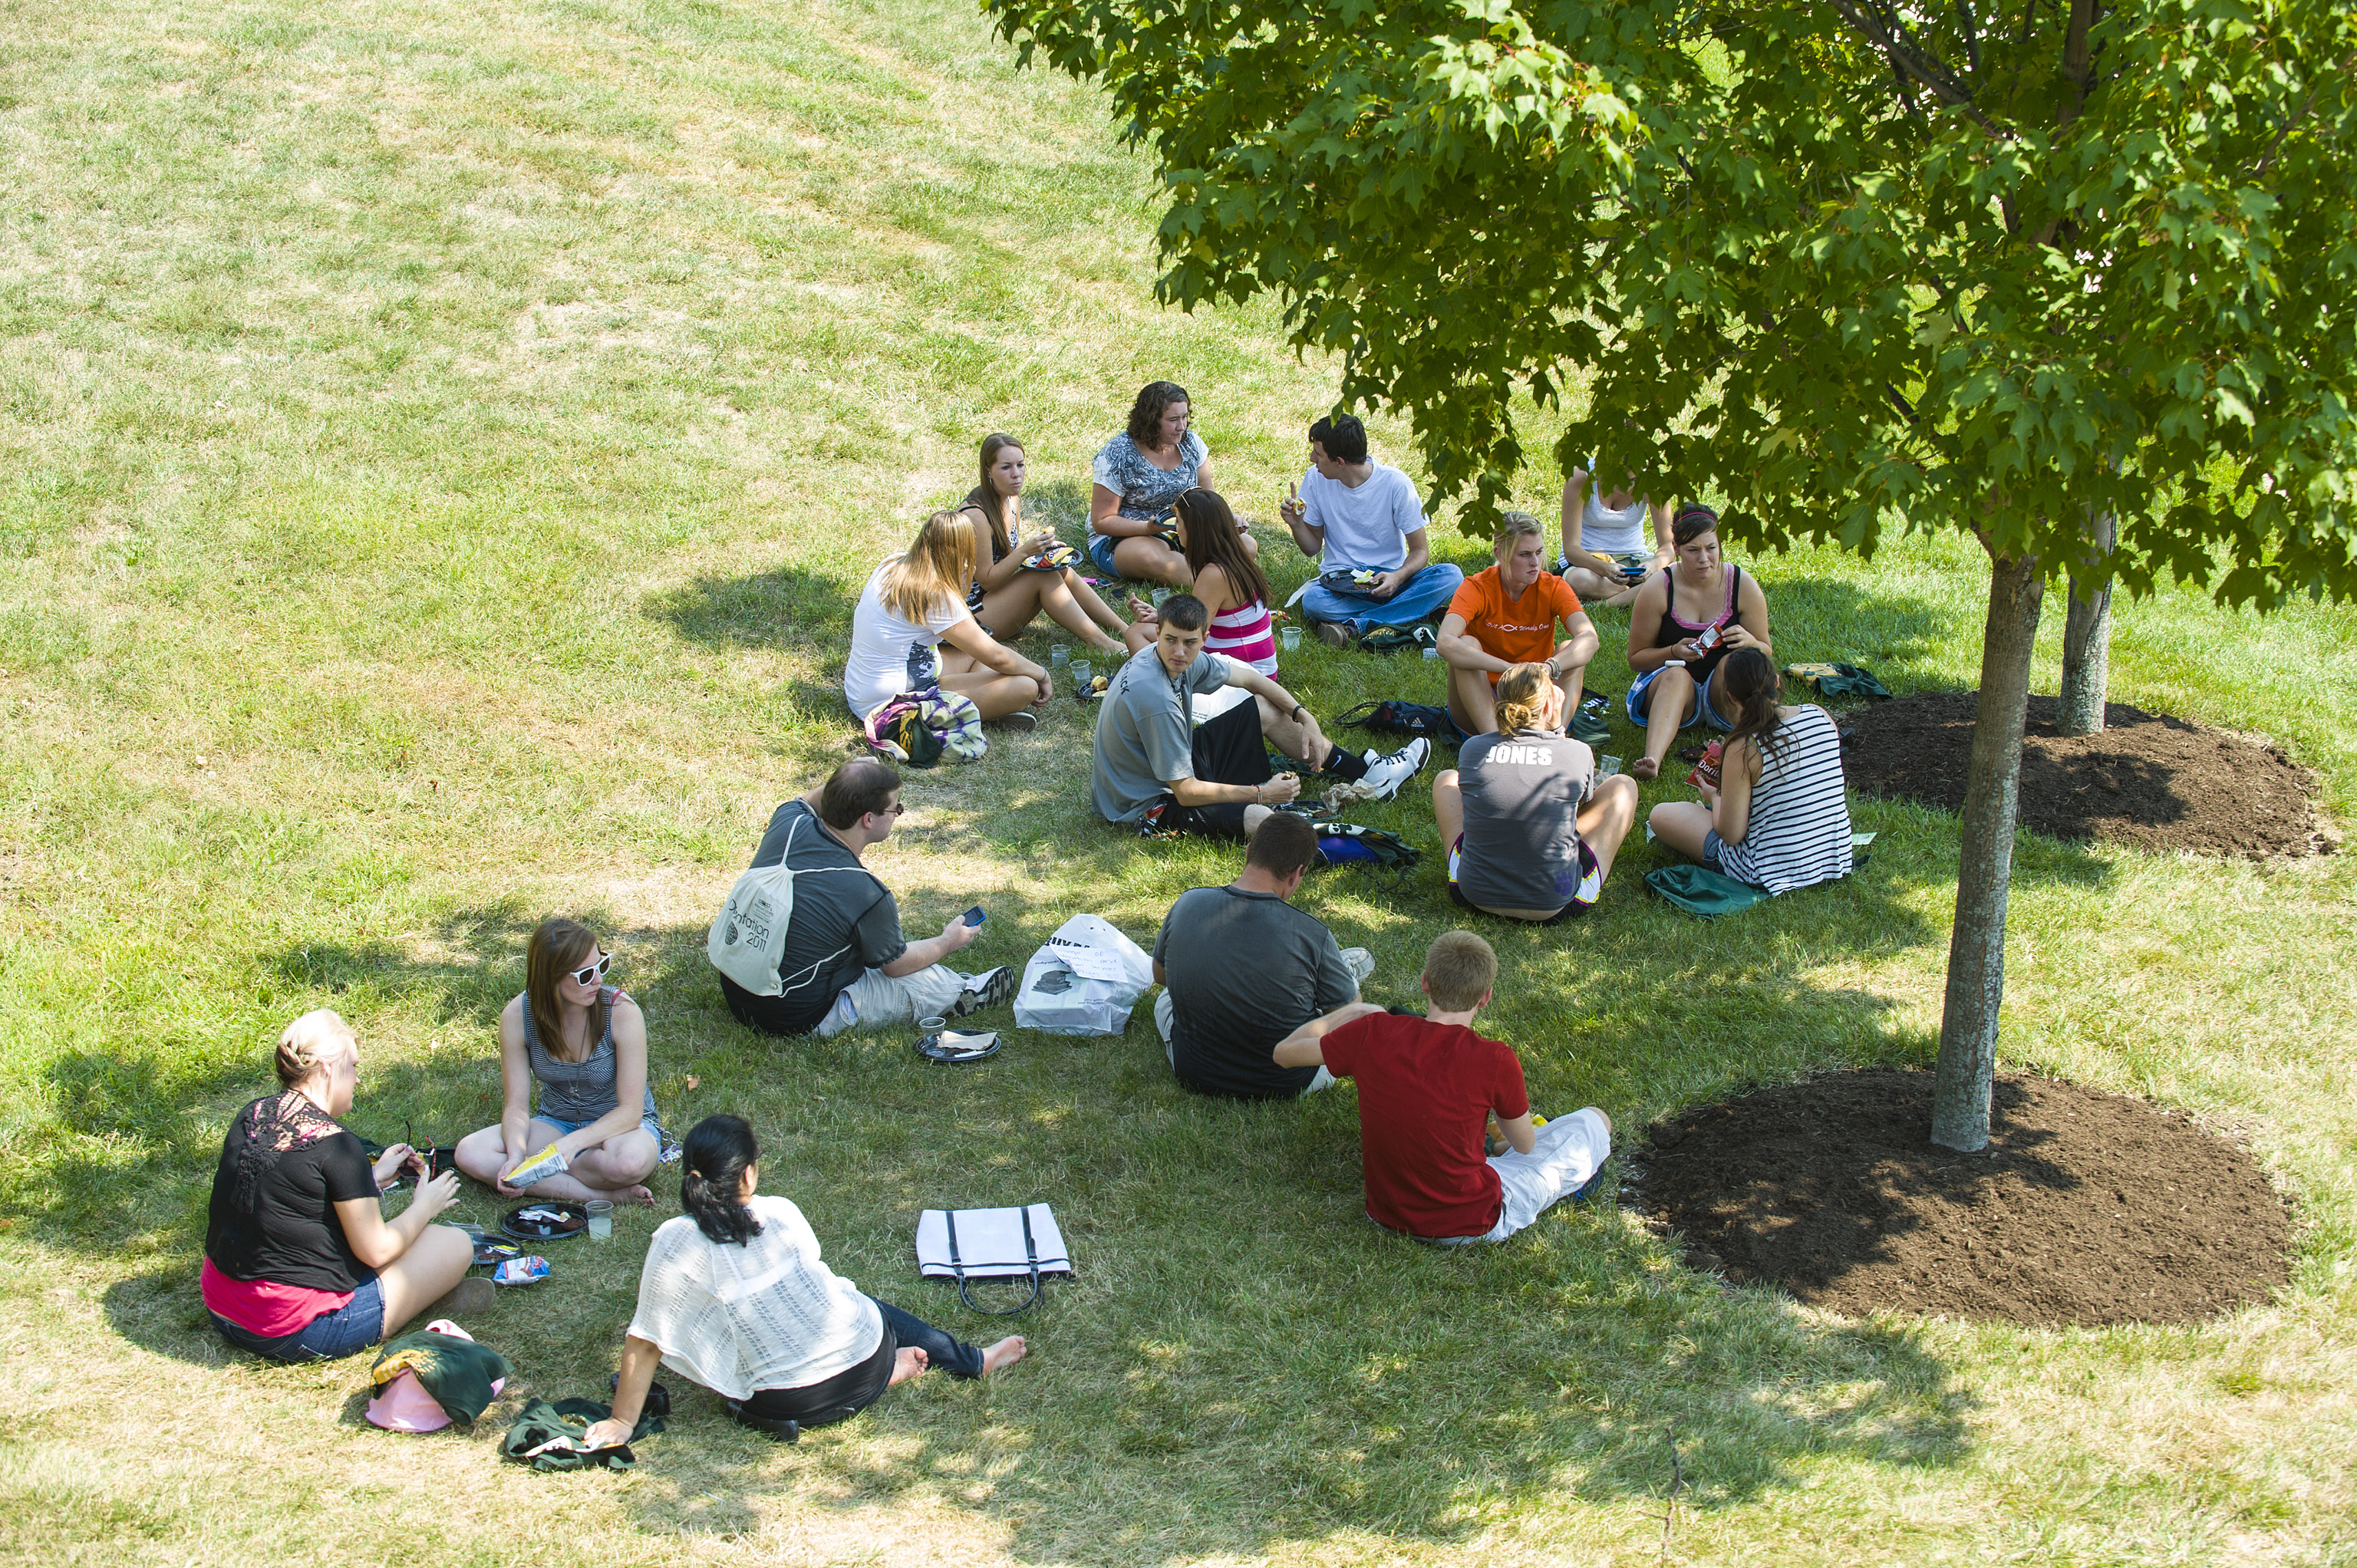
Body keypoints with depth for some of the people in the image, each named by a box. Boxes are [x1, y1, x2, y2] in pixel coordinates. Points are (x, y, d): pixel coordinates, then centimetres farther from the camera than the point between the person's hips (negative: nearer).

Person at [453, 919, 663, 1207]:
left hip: (618, 1125, -4)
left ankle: (539, 1179, -13)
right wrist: (516, 1154, -32)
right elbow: (516, 1105, -10)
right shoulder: (517, 1016, -15)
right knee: (470, 1154, -23)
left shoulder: (621, 1012, -23)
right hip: (556, 1123, 4)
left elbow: (630, 1110, -22)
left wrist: (570, 1143, -37)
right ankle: (604, 1194, -25)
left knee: (629, 1161, -40)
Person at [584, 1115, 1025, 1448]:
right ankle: (976, 1361, 36)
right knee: (865, 1305, 35)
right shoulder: (781, 1213, -7)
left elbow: (645, 1342, -10)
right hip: (864, 1369, 1)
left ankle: (895, 1367, 13)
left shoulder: (674, 1243, -14)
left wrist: (622, 1422, 2)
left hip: (786, 1405, -1)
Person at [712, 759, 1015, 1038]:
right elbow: (895, 964, -6)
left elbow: (804, 803, 18)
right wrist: (949, 942, 12)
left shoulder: (787, 823, -13)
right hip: (800, 1021, -7)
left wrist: (839, 785, 0)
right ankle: (963, 995, 37)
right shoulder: (866, 896, -28)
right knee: (934, 981, 7)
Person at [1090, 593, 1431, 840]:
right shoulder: (1156, 700, -33)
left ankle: (1367, 773, 27)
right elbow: (1185, 792, -28)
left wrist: (1304, 718, 4)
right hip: (1150, 804, -10)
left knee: (1266, 709, 16)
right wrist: (1261, 794, -20)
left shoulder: (1185, 659, -6)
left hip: (1176, 767, 10)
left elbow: (1250, 678, 13)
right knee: (1259, 819, -34)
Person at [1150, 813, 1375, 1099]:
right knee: (1361, 958, 20)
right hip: (1287, 1084, -2)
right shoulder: (1312, 935, -26)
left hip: (1195, 1075, 2)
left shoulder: (1187, 905, -16)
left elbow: (1160, 975, 6)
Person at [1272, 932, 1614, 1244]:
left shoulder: (1374, 1034, -14)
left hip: (1386, 1215, 4)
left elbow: (1284, 1052, 2)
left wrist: (1350, 1012, 15)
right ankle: (1571, 1178, 42)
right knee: (1594, 1121, 14)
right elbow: (1525, 1144, -2)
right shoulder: (1496, 1062, -22)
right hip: (1470, 1226, -4)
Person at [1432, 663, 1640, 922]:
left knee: (1447, 781, 27)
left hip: (1476, 897, 2)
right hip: (1558, 905, -2)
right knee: (1622, 785, 19)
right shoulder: (1578, 753, -10)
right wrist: (1557, 729, 21)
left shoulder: (1472, 749, -6)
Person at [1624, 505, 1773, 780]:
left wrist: (1750, 643, -19)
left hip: (1724, 696, 1)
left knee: (1734, 662, -29)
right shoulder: (1658, 589, -7)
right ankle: (1652, 759, -60)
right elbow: (1636, 659, 0)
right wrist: (1674, 652, -19)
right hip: (1667, 686, -1)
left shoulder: (1743, 586, -3)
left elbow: (1767, 656, 5)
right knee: (1677, 675, -35)